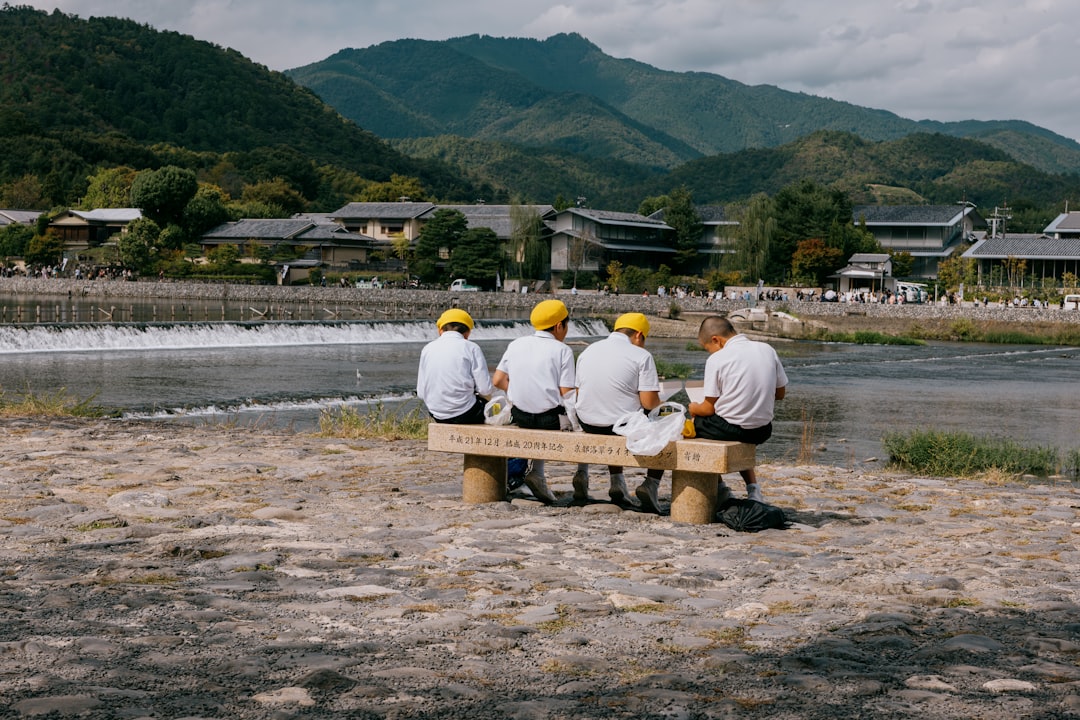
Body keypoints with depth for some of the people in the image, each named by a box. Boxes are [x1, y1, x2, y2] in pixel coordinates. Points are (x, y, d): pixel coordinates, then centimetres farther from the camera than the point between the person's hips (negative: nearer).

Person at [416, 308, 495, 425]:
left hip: (438, 417, 5)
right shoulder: (471, 347, -6)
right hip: (465, 415, -5)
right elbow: (486, 389, -10)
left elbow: (421, 393, 5)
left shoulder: (427, 349, 6)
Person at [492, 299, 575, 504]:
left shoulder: (516, 345, 7)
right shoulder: (562, 350, -7)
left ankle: (537, 471, 22)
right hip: (550, 418, -5)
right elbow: (566, 393, -11)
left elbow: (498, 380, 6)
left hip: (519, 416, 5)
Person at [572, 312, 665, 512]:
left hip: (587, 423, 5)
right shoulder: (641, 355, -9)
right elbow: (649, 402, -14)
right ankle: (651, 484, 7)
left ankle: (616, 482, 26)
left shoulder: (588, 351, 8)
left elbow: (579, 392, 14)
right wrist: (658, 401, 9)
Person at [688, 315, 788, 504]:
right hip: (763, 431, 6)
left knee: (694, 423, 22)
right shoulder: (767, 350, 3)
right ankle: (753, 487, 21)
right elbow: (781, 393, 10)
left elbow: (709, 408, -8)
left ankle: (719, 488, 21)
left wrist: (694, 409, 14)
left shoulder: (717, 359, -12)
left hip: (730, 428, -6)